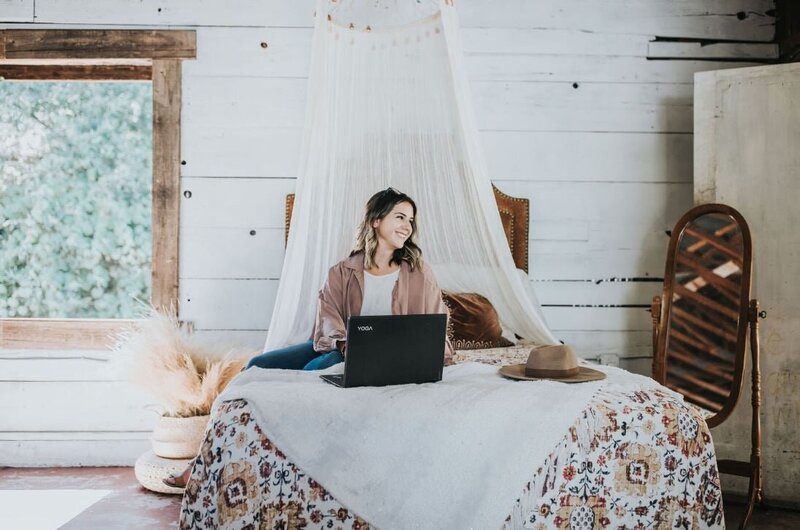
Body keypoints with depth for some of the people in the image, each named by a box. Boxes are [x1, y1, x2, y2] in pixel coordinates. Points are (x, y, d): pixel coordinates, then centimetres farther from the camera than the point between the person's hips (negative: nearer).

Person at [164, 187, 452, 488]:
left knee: (313, 370, -30)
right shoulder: (343, 272, 6)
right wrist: (348, 346, -25)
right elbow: (328, 321, -6)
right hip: (338, 347, 4)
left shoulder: (419, 273, 2)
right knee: (259, 365, -10)